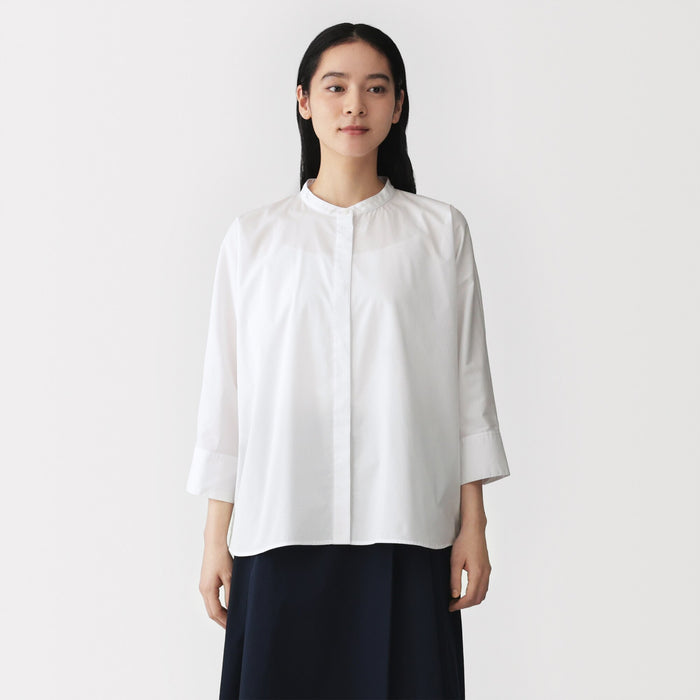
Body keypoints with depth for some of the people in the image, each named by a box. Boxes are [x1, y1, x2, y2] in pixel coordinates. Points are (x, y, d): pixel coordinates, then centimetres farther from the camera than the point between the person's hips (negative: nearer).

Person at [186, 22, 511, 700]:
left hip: (405, 530, 0)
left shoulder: (441, 231, 6)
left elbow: (467, 378, 6)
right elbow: (225, 389, 7)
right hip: (281, 529, 1)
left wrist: (473, 524, 2)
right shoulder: (253, 236, 7)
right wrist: (217, 535, 4)